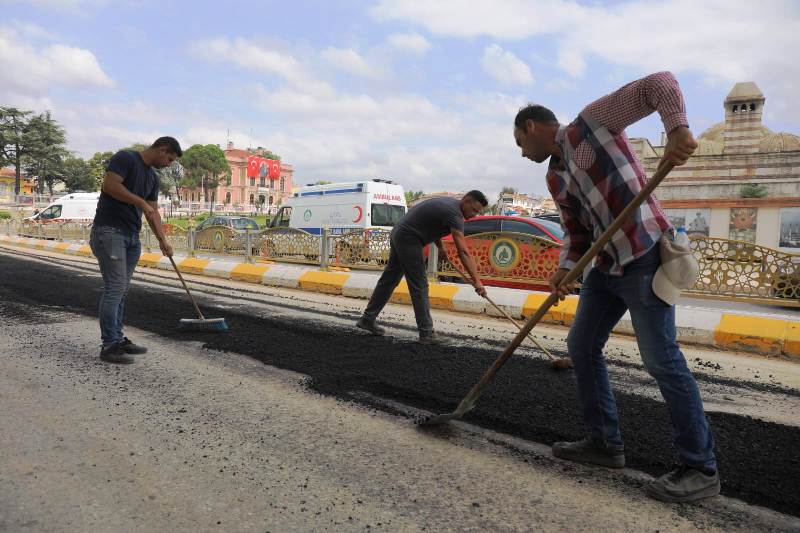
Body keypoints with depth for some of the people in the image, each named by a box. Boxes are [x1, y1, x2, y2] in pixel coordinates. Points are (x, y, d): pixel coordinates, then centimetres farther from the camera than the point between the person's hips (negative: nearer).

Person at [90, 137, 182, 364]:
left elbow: (152, 211, 18)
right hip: (109, 232, -9)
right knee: (114, 288, -10)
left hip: (132, 236, 9)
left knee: (121, 289, 10)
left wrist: (162, 240, 11)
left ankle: (117, 339, 17)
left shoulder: (152, 176, 17)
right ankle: (109, 345, -5)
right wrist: (140, 202, -18)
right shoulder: (125, 158, -7)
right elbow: (109, 184, -21)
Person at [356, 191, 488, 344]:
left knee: (388, 280, 15)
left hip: (398, 234, 10)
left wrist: (440, 247, 27)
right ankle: (426, 333, -3)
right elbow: (463, 252, -27)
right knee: (419, 286, -7)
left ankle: (367, 319, 23)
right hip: (408, 239, -10)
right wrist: (476, 281, -30)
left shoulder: (450, 204, 12)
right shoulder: (453, 213, -18)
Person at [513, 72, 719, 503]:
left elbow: (660, 84, -11)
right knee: (581, 346, 10)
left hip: (645, 257, -9)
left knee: (661, 359, -9)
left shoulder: (591, 122, -4)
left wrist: (676, 129, -29)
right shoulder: (556, 179, 17)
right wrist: (565, 268, 0)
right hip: (606, 265, 9)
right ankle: (605, 443, 22)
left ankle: (701, 469, 5)